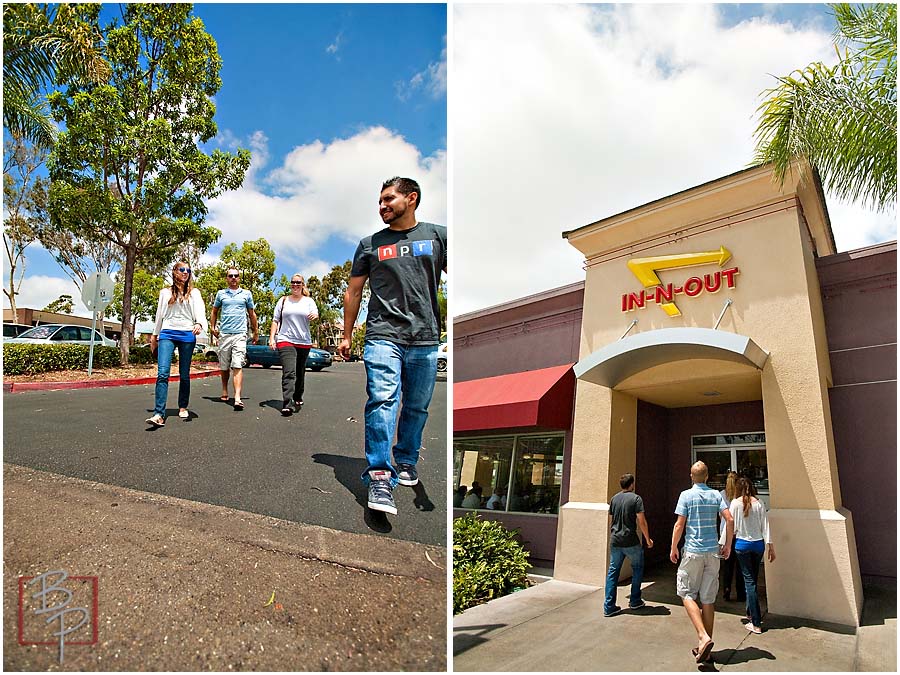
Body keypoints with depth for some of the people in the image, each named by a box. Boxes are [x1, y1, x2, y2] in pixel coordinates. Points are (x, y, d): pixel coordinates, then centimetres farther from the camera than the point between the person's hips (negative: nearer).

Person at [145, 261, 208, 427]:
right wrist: (154, 336, 19)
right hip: (167, 334, 0)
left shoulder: (194, 293, 10)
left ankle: (183, 408, 21)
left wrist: (199, 324, -26)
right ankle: (159, 414, -22)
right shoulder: (165, 292, 16)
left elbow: (200, 311, -5)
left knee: (184, 374, 5)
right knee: (162, 373, -15)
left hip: (187, 335, 0)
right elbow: (159, 315, 20)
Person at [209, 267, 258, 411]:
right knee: (224, 366, 9)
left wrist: (256, 332, 18)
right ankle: (224, 391, 28)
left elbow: (252, 314, 17)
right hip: (224, 334, 2)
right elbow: (214, 311, 23)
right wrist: (212, 327, 11)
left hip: (240, 334, -2)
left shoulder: (246, 294, 11)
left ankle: (237, 398, -22)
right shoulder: (221, 294, 13)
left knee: (238, 366, -13)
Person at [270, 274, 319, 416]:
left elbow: (315, 313, -6)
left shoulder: (309, 301, 10)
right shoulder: (283, 301, 11)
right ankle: (287, 405, -22)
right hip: (285, 341, -2)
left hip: (304, 342, 2)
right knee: (289, 373, -16)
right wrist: (272, 337, 2)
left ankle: (298, 398, 31)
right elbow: (275, 320, 12)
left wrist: (315, 315, -31)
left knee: (300, 373, 12)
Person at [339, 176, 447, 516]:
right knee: (382, 401, -15)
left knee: (417, 408, 10)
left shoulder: (438, 236, 8)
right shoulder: (370, 244, 12)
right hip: (383, 335, 0)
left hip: (425, 338, 1)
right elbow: (353, 291, 16)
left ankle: (406, 461, 29)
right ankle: (379, 476, -13)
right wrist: (346, 335, 14)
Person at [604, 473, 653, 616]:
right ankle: (634, 601, 25)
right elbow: (641, 521, -12)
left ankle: (609, 607, 5)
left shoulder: (614, 498, 8)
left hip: (615, 541, 4)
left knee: (613, 572, 7)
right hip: (631, 542, -4)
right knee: (637, 569, 18)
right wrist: (648, 539, -1)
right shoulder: (636, 498, -8)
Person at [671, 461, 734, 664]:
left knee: (687, 594, 6)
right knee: (708, 599, 9)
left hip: (693, 551, -4)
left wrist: (673, 548, 2)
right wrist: (728, 545, 10)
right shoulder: (716, 495, 5)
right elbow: (729, 520, -3)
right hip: (713, 551, 4)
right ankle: (705, 648, 15)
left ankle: (703, 637, -12)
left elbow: (679, 524, -9)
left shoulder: (686, 495, -6)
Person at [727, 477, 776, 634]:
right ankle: (751, 612, 33)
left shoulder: (735, 503, -8)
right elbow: (765, 526, -2)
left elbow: (731, 526, -7)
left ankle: (756, 624, 0)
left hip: (742, 544, -3)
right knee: (753, 579, 19)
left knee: (749, 581, 0)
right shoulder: (759, 503, -1)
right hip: (758, 544, 3)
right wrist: (770, 546, 4)